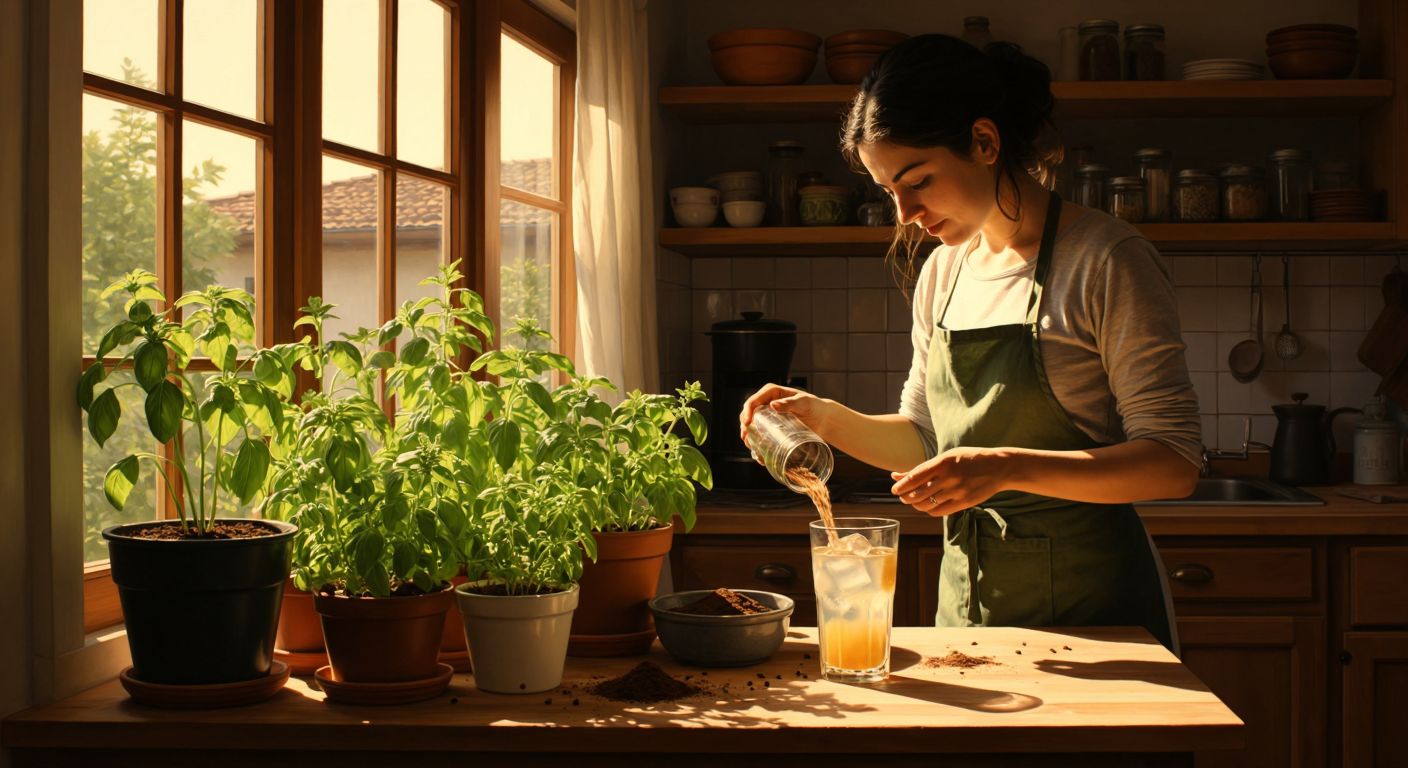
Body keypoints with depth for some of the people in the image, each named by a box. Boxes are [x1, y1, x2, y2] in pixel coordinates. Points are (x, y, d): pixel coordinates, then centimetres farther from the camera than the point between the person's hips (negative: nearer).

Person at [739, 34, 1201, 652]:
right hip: (967, 597, 6)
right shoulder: (941, 274, 8)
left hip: (1085, 601, -6)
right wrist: (827, 418, -3)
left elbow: (1174, 462, -17)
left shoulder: (1107, 260, -13)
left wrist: (1007, 467, -28)